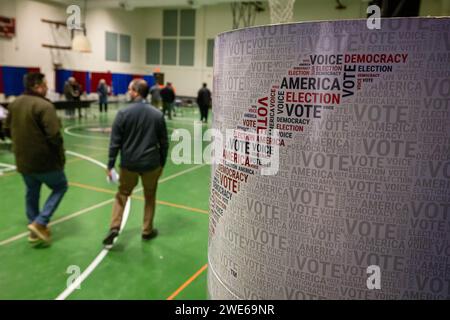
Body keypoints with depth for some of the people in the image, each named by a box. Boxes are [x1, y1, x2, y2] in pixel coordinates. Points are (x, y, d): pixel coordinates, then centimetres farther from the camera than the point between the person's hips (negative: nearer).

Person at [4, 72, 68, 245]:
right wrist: (60, 155, -9)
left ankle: (35, 229, 27)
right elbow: (54, 135, -24)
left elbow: (8, 131, 16)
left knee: (31, 193, 19)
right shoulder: (44, 105, -19)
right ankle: (40, 222, 2)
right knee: (60, 187, 11)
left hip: (23, 160, 8)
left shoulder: (14, 104, 8)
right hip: (44, 159, -7)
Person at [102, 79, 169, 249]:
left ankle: (114, 227, 7)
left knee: (122, 194, 17)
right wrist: (162, 163, 13)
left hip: (129, 163, -1)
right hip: (151, 163, 1)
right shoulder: (157, 114, -3)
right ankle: (147, 230, 27)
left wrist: (110, 165, -1)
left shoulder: (123, 113, -9)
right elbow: (164, 143, 2)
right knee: (150, 197, 17)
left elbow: (115, 142, -8)